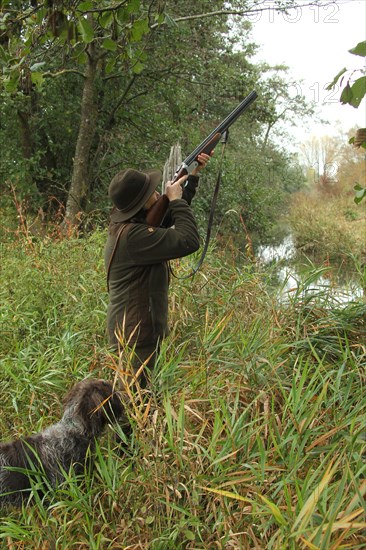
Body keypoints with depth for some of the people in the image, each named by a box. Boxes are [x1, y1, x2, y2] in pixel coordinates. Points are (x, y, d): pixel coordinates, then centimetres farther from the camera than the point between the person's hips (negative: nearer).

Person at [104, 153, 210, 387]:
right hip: (136, 337, -10)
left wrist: (192, 176, 15)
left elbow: (172, 215, 20)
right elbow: (188, 241, -27)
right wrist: (176, 200, -15)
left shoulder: (132, 220, 4)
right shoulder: (132, 234, -26)